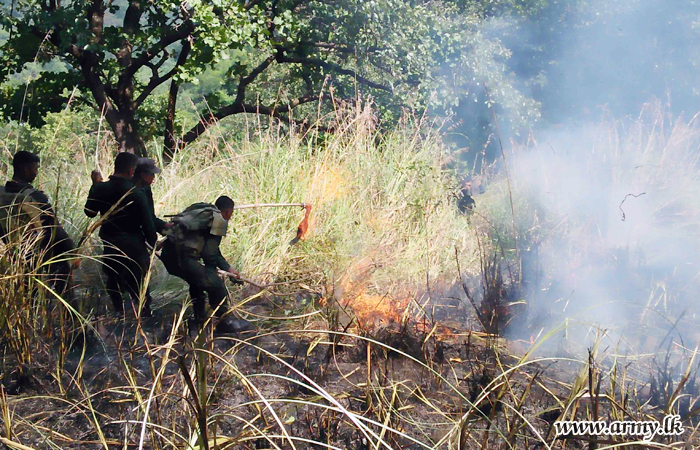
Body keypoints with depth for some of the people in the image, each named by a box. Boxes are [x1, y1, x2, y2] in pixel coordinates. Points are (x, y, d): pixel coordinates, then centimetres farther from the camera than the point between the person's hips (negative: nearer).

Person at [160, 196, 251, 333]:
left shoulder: (205, 212, 24)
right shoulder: (219, 219, -5)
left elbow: (212, 249, 31)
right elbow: (210, 252, -8)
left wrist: (228, 268, 31)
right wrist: (211, 268, 10)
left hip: (169, 255, 10)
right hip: (183, 258, -10)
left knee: (197, 278, 32)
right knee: (215, 284, -4)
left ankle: (200, 317, 41)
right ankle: (224, 322, 5)